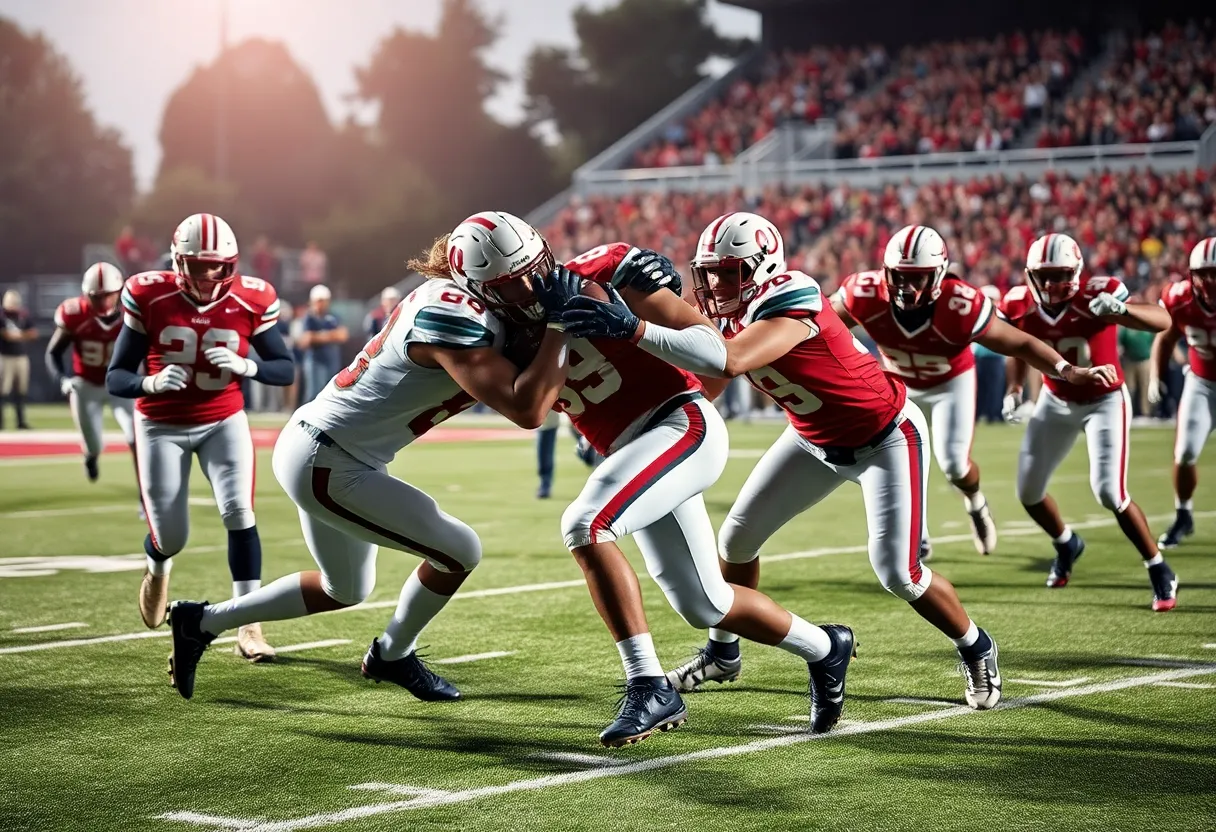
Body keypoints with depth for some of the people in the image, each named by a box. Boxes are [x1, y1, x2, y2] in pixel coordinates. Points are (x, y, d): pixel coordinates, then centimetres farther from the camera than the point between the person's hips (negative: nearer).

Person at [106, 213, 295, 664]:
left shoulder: (252, 300, -16)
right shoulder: (149, 298, -19)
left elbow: (285, 369, -9)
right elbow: (114, 379, -16)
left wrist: (247, 366, -30)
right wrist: (150, 382, -38)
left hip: (223, 421, 1)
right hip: (162, 425, -1)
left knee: (238, 512, -18)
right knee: (171, 536, 2)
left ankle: (249, 626, -11)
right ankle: (157, 566, 41)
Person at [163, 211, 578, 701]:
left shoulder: (454, 292, 0)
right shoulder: (455, 321, -28)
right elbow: (525, 411, -34)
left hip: (317, 449, 10)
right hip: (324, 463, -10)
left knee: (345, 590, 26)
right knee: (459, 552, -4)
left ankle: (203, 622, 34)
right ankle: (392, 656, 20)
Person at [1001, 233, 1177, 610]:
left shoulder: (1096, 296, -28)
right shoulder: (1021, 305, -15)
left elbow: (1163, 320, -38)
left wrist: (1120, 309, -55)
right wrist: (1014, 388, -5)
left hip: (1104, 401, -5)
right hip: (1056, 401, 5)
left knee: (1110, 492, -19)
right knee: (1029, 491, 8)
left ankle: (1160, 572, 0)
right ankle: (1066, 544, 40)